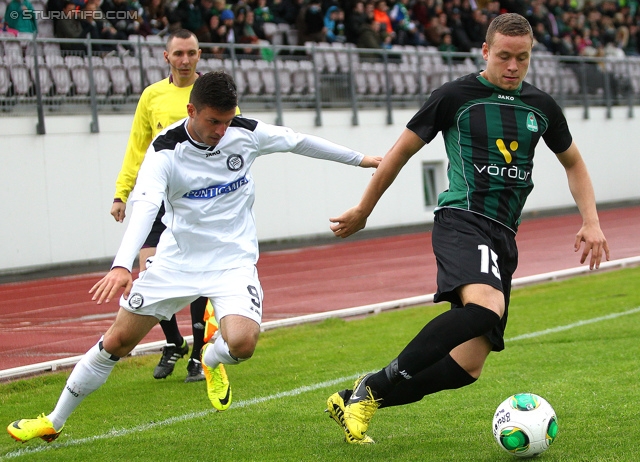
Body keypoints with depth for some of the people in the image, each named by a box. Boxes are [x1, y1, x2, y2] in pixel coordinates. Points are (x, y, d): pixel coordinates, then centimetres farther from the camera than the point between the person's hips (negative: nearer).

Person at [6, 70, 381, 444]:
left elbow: (298, 142, 8)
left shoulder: (246, 133, -10)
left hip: (233, 261, 1)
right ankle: (54, 422, 21)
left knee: (241, 343, -27)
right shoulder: (166, 151, -18)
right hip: (177, 261, 0)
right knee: (117, 342, 3)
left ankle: (211, 362, 12)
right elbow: (146, 207, -33)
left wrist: (359, 159, 19)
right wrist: (122, 265, -48)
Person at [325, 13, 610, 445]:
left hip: (504, 236, 6)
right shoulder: (456, 96, -1)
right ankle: (372, 389, -26)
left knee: (469, 366, -2)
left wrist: (591, 222, 13)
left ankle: (355, 402, 12)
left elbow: (574, 163, 28)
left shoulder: (541, 107, 13)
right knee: (484, 307, -37)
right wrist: (363, 210, 15)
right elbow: (402, 150, 8)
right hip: (462, 220, -6)